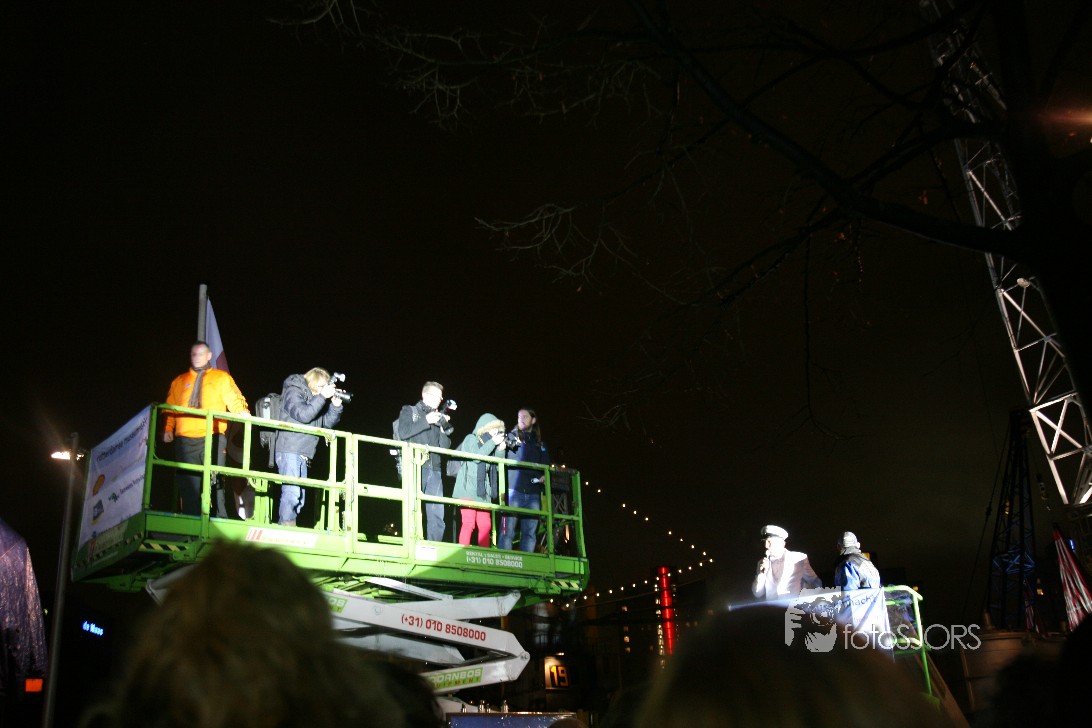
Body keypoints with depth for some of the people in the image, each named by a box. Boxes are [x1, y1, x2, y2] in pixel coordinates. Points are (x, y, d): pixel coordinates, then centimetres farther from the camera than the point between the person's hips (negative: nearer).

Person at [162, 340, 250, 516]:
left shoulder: (222, 378, 15)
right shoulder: (179, 381, 21)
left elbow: (234, 400, 5)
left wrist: (242, 412, -16)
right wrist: (168, 428, 0)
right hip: (185, 440, 2)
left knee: (214, 480, -9)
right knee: (188, 484, -1)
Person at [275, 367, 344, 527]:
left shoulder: (314, 398, 20)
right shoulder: (293, 391, -3)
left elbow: (328, 422, 19)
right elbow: (302, 415, -17)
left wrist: (336, 405, 3)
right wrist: (322, 397, -15)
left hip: (303, 454, 9)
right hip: (289, 451, -9)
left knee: (299, 498, 7)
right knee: (291, 492, -19)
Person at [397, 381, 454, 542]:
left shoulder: (438, 417, 22)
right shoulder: (409, 411, 11)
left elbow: (445, 446, 17)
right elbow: (404, 432, -7)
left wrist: (444, 428, 0)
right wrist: (426, 421, -12)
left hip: (434, 470, 4)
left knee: (437, 515, -3)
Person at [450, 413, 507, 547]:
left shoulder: (488, 443, 19)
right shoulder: (471, 439, 2)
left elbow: (497, 466, 18)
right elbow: (476, 456, -16)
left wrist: (501, 449, 4)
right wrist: (493, 442, -11)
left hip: (483, 490, 7)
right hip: (468, 489, -7)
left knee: (485, 525, 1)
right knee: (468, 523, -15)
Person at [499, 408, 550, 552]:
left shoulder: (540, 444, 19)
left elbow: (546, 467, 22)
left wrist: (544, 476, 1)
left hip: (533, 493, 4)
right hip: (513, 490, -4)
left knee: (530, 532, 1)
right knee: (508, 530, -8)